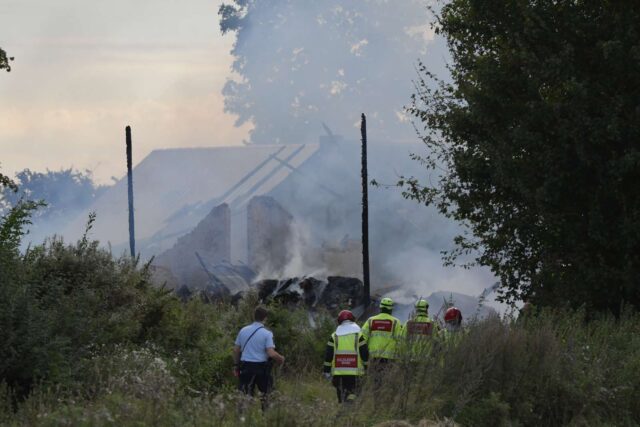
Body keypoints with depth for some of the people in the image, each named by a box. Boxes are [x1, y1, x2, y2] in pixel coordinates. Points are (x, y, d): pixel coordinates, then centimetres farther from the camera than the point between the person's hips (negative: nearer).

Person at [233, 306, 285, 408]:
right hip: (261, 367, -3)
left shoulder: (243, 330, 3)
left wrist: (236, 365, 18)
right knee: (265, 393, 14)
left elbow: (236, 350, 8)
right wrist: (281, 358, 3)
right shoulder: (267, 333, -10)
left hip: (246, 366, 3)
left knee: (245, 395, 5)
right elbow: (271, 353, -16)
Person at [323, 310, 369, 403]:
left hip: (338, 371, 2)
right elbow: (364, 353, 2)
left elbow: (328, 355, 4)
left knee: (341, 393, 11)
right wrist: (366, 367, 15)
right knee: (352, 392, -2)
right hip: (354, 370, -2)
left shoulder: (334, 336, 6)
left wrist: (327, 371, 9)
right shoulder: (358, 336, 2)